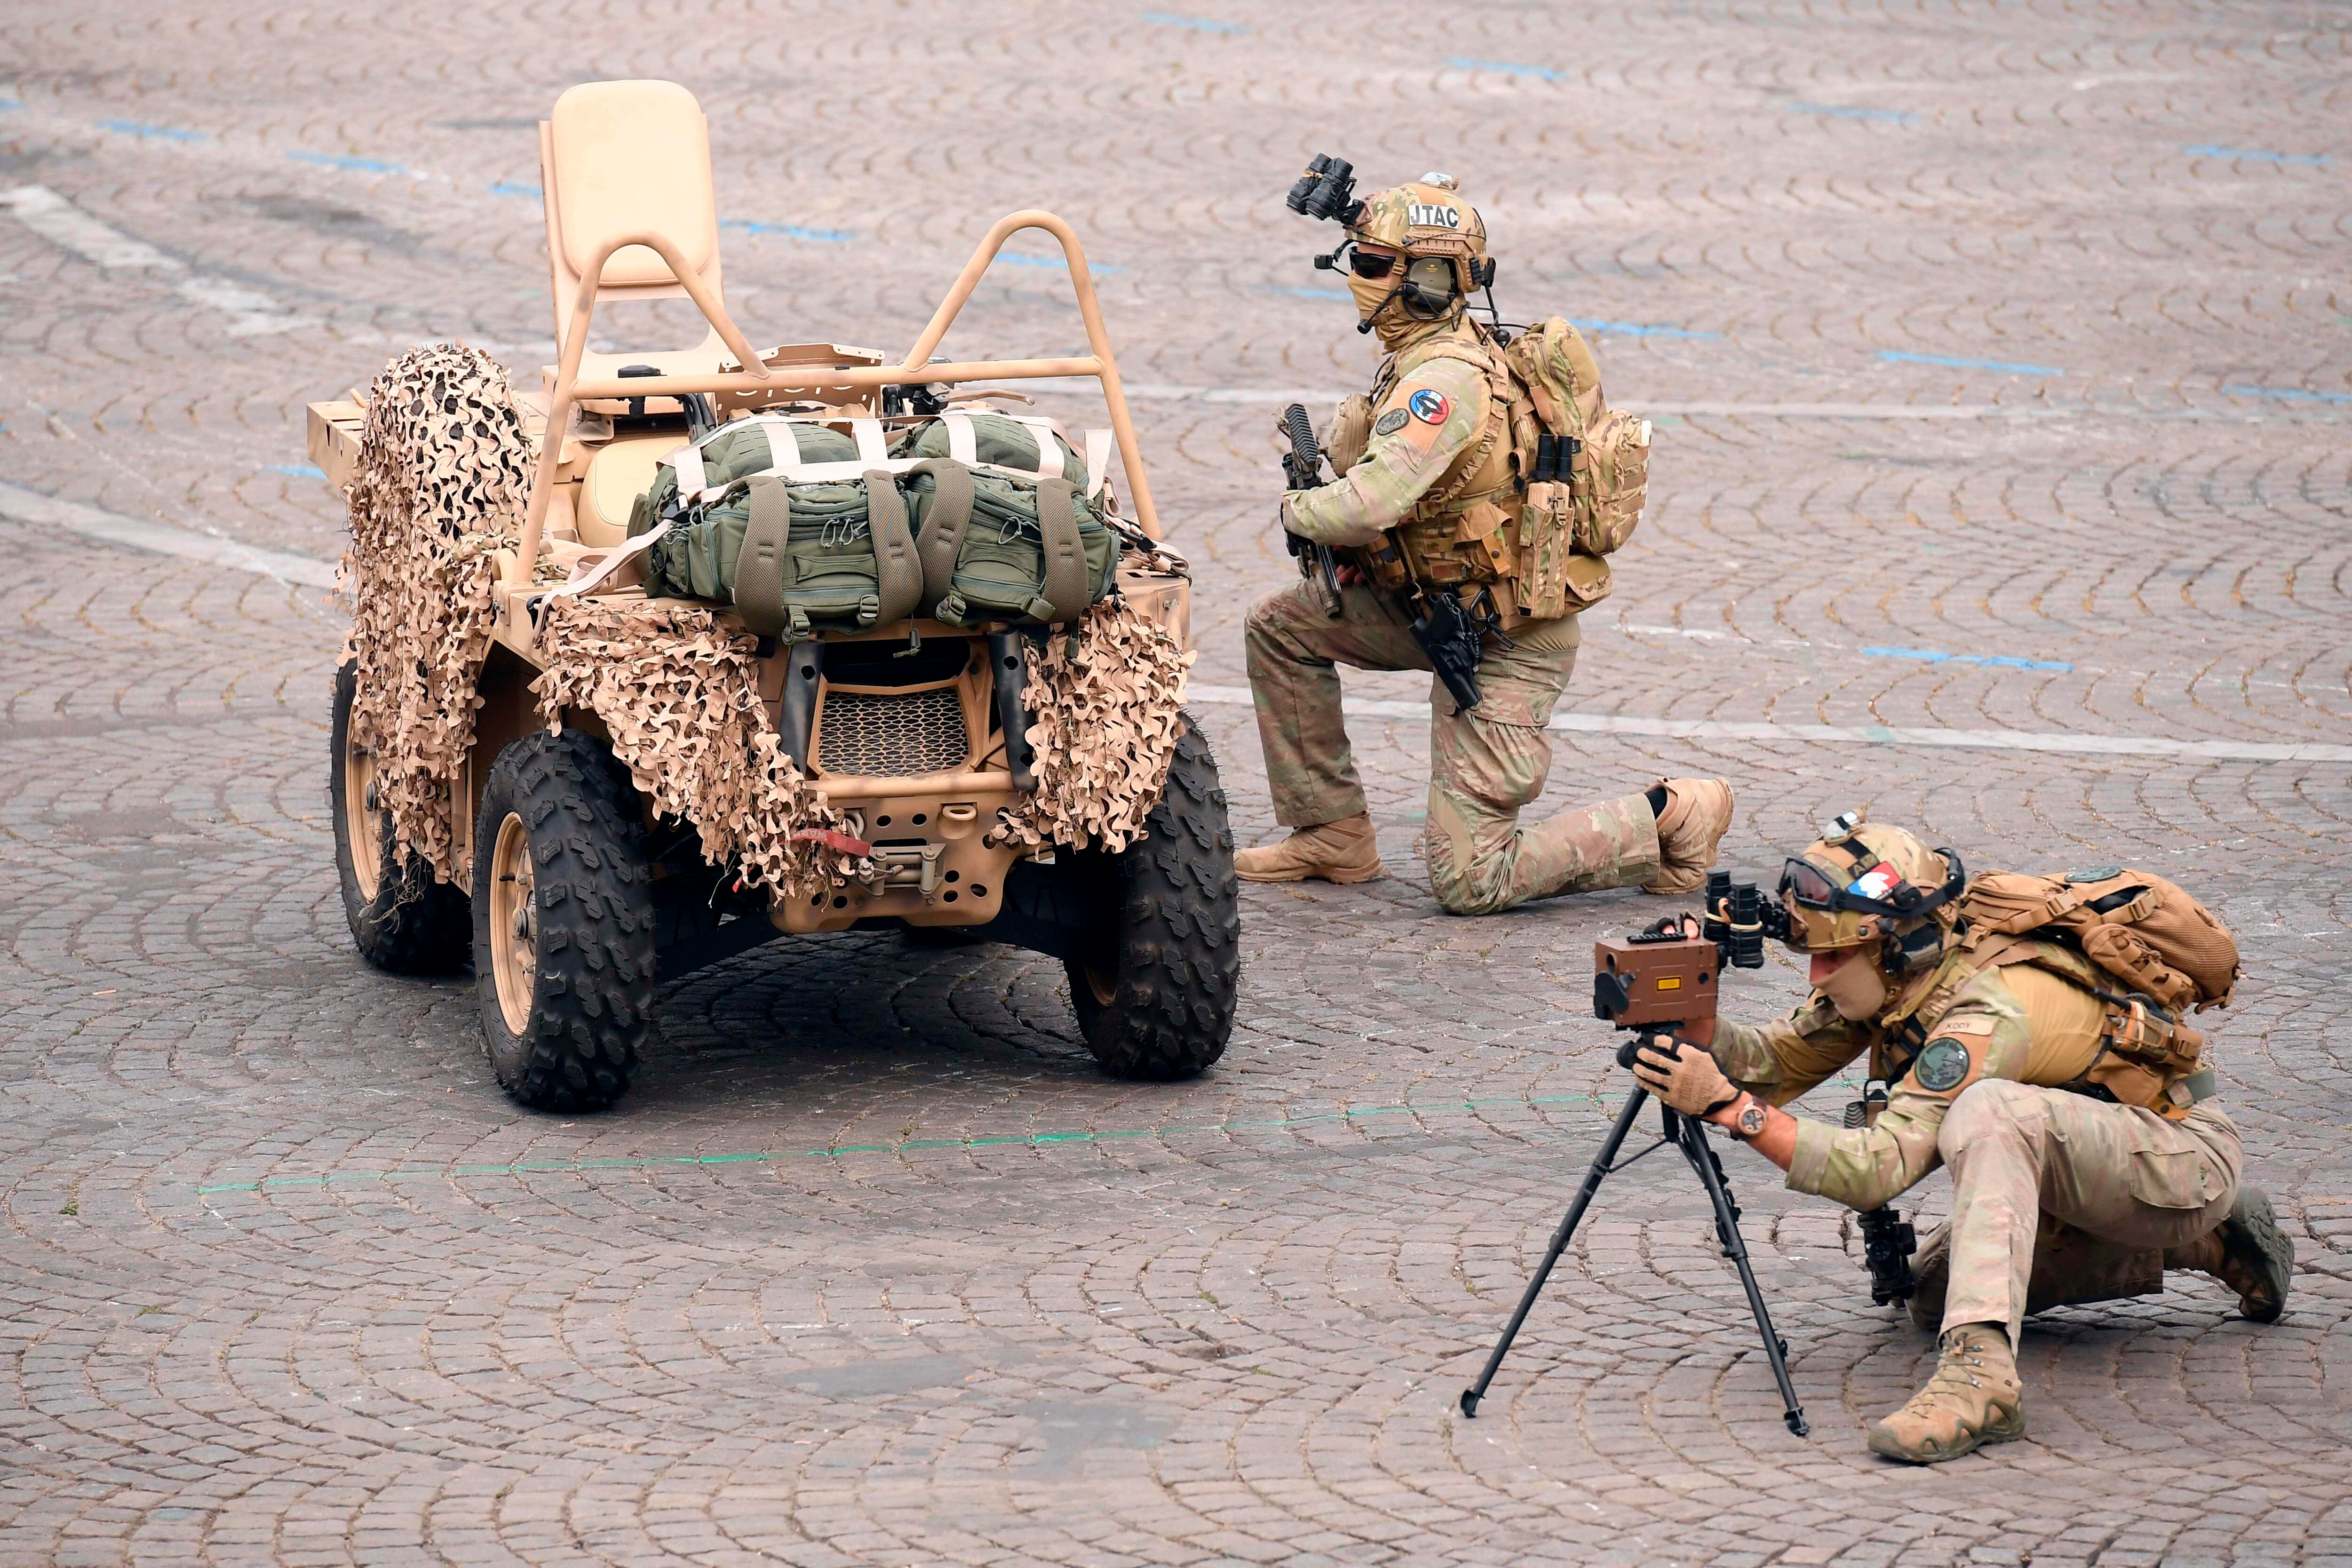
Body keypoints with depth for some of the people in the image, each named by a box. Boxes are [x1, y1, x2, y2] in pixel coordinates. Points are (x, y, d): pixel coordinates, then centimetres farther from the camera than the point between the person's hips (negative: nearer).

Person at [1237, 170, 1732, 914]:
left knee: (1467, 882, -7)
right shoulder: (1419, 360, 5)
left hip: (1503, 642, -10)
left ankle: (1670, 819, 6)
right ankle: (1335, 836, 20)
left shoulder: (1446, 380, -27)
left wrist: (1298, 510, -16)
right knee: (1279, 627, 13)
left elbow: (1369, 508, -38)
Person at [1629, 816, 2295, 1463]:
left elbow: (1876, 1169, -38)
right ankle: (2200, 1245, 14)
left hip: (2184, 1155, -10)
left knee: (1988, 1112, -34)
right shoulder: (1887, 976, -7)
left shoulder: (1987, 1014, -32)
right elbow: (1776, 1063, -3)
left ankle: (1981, 1365, -43)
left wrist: (1726, 1106, -40)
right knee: (1931, 1296, 4)